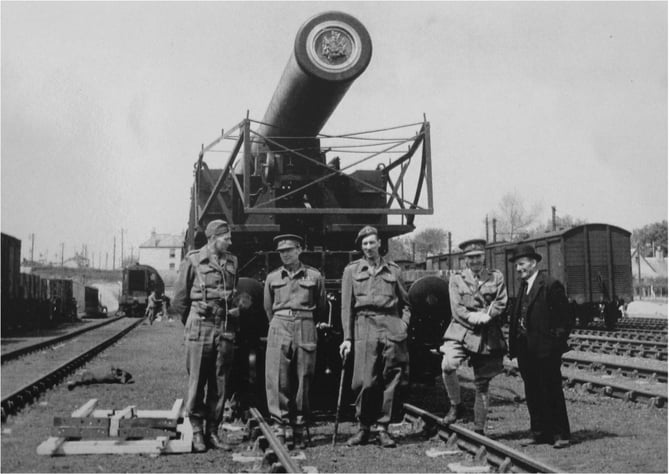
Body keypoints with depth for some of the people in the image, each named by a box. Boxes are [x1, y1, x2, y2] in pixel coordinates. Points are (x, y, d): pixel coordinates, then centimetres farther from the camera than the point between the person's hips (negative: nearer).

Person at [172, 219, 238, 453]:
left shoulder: (232, 262, 11)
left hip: (226, 329, 4)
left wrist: (232, 319, 14)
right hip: (200, 328, -4)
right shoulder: (193, 261, -2)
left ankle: (212, 431, 12)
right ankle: (197, 432, 7)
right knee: (197, 382, -1)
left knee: (220, 383, 5)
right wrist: (191, 324, 10)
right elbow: (179, 299, 3)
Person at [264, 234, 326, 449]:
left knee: (303, 381, 1)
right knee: (277, 379, -8)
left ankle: (299, 428, 8)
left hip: (305, 328, -1)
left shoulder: (314, 276, 5)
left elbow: (321, 308, 15)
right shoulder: (272, 278, 11)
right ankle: (282, 426, -6)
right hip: (279, 327, 1)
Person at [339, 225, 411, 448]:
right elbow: (346, 306, 7)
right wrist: (347, 338, 1)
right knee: (366, 381, -7)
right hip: (365, 326, -1)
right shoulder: (351, 270, 11)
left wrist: (404, 324, 3)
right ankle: (363, 427, 9)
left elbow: (405, 302, 20)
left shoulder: (392, 269, 15)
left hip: (392, 327, 2)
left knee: (392, 380, -2)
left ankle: (383, 428, 7)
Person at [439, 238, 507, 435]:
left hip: (488, 336, 1)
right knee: (448, 365, -28)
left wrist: (485, 316, -14)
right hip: (461, 331, -1)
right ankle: (456, 405, -6)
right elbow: (457, 309, -1)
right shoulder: (456, 279, 7)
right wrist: (474, 318, -16)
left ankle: (479, 429, 15)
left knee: (482, 384, 4)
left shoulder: (496, 277, 11)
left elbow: (501, 303, 2)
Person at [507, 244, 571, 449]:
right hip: (526, 350, 8)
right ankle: (540, 433, 19)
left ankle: (560, 434, 7)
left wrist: (558, 343, -15)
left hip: (545, 349, -8)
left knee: (552, 392, -1)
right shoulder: (523, 287, 16)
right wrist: (513, 345, 8)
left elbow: (563, 316, -11)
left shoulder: (551, 285, -8)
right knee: (533, 394, 11)